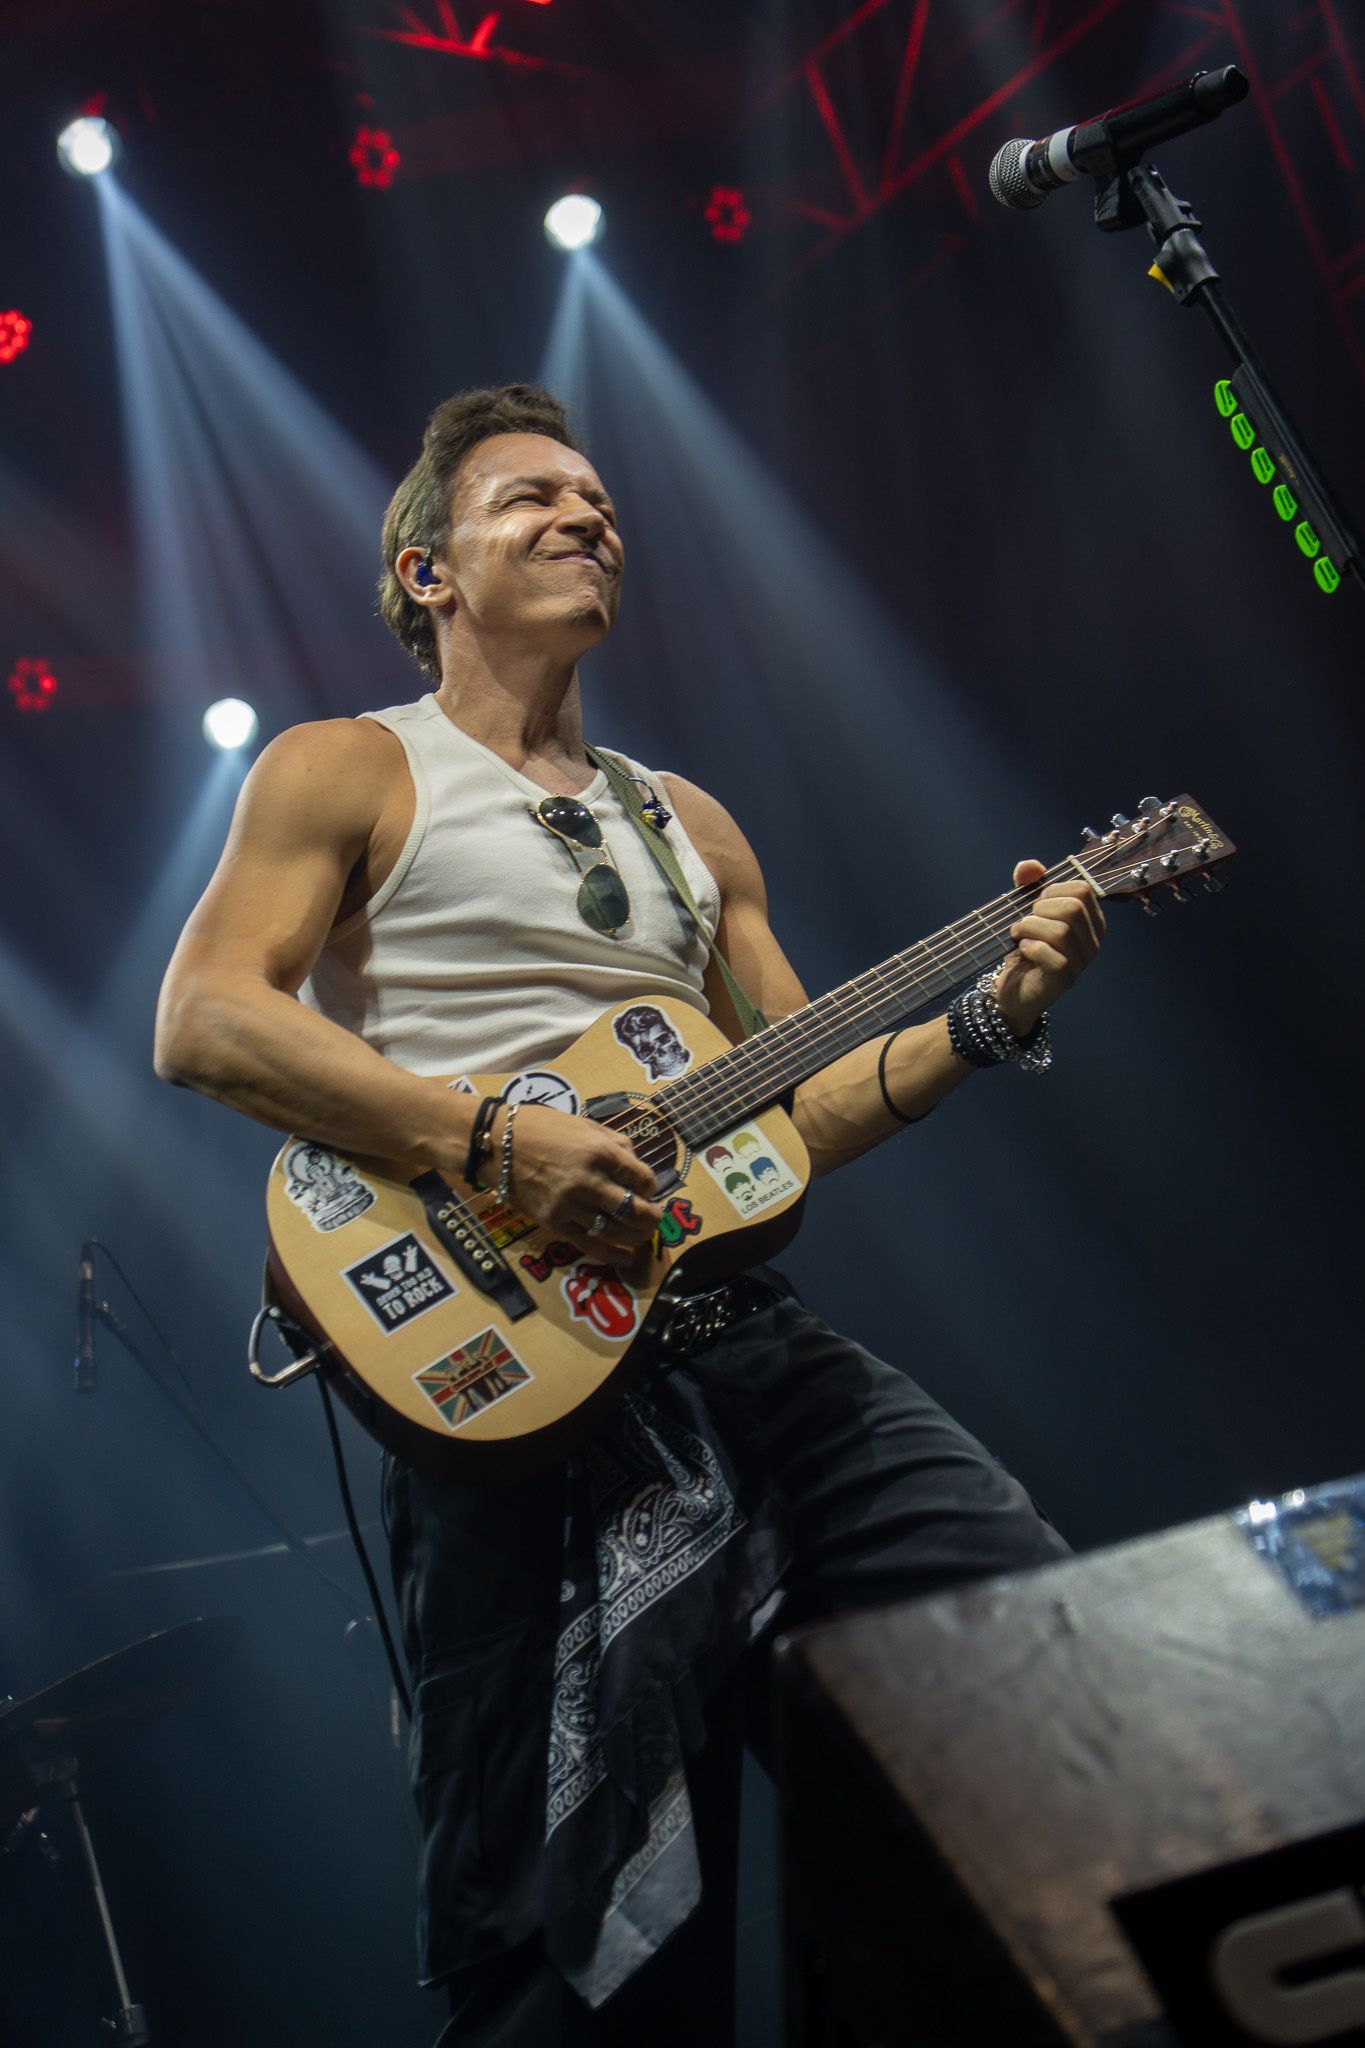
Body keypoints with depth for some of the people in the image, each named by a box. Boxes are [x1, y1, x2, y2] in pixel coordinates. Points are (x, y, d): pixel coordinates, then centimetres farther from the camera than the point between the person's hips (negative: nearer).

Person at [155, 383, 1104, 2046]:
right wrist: (496, 1142, -18)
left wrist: (986, 1017, 6)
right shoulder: (347, 771, 7)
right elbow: (202, 1019, -8)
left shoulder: (691, 827, 24)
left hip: (742, 1335, 6)